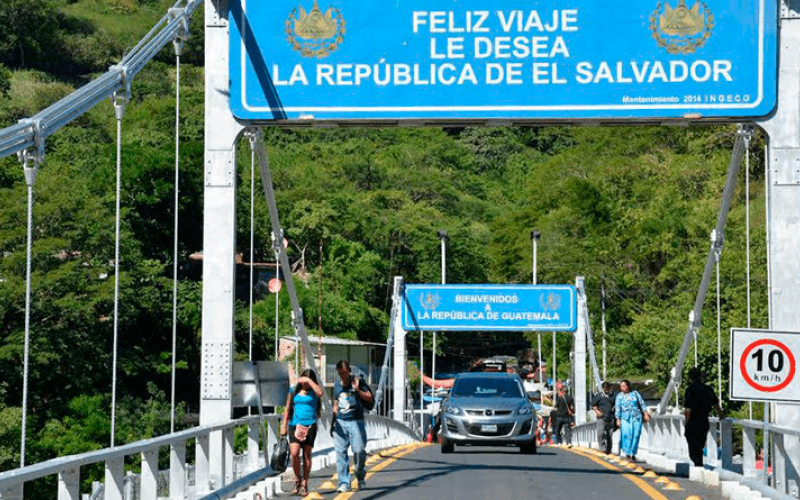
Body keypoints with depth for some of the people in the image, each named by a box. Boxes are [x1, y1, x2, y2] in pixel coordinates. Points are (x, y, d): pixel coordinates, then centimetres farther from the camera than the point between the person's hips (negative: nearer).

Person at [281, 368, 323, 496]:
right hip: (294, 425, 1)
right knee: (294, 453, -13)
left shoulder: (313, 391, 5)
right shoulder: (293, 391, 11)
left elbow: (320, 393, -20)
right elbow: (288, 410, 16)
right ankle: (297, 480, 7)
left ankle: (304, 484, 9)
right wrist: (283, 426, 11)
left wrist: (309, 381, -13)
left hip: (310, 425, -1)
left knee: (307, 454, 0)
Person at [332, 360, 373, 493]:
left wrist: (358, 390, -21)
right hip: (340, 422, 4)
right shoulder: (337, 385, 14)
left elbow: (369, 398, -5)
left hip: (356, 422, -4)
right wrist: (333, 422, 19)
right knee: (340, 452, -4)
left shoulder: (358, 382, 0)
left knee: (359, 451, -8)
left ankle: (360, 477, 17)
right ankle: (344, 483, -1)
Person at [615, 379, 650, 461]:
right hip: (625, 418, -1)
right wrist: (618, 419, 0)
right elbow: (618, 408, 6)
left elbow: (642, 403, 12)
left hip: (636, 417, 1)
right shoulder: (619, 396, 8)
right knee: (626, 434, -16)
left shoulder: (635, 393, 10)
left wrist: (646, 413, 5)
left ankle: (633, 454, 4)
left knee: (636, 435, -5)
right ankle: (627, 453, -13)